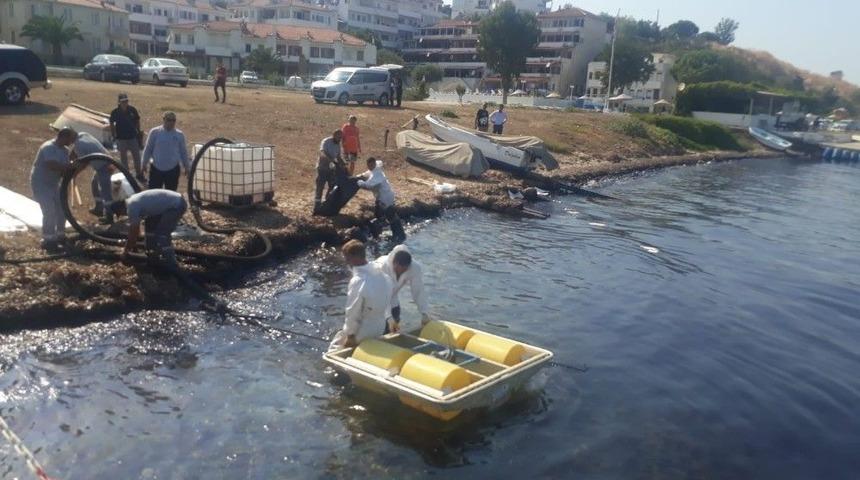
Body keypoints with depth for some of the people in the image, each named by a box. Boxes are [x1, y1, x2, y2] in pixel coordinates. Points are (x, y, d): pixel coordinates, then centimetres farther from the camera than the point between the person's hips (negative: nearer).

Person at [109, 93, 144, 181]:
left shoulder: (132, 110, -7)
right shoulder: (115, 112, -10)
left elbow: (137, 121, 6)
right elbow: (112, 124, 3)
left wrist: (139, 132, 7)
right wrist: (114, 135, 1)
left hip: (133, 137, 1)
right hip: (121, 138, -1)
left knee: (137, 156, 7)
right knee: (123, 157, 12)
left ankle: (139, 174, 20)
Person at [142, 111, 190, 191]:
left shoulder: (179, 134, 0)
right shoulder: (154, 132, -5)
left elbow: (183, 151, 8)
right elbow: (148, 149, 3)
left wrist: (186, 166, 12)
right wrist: (144, 164, 6)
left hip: (173, 170, 1)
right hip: (156, 169, -1)